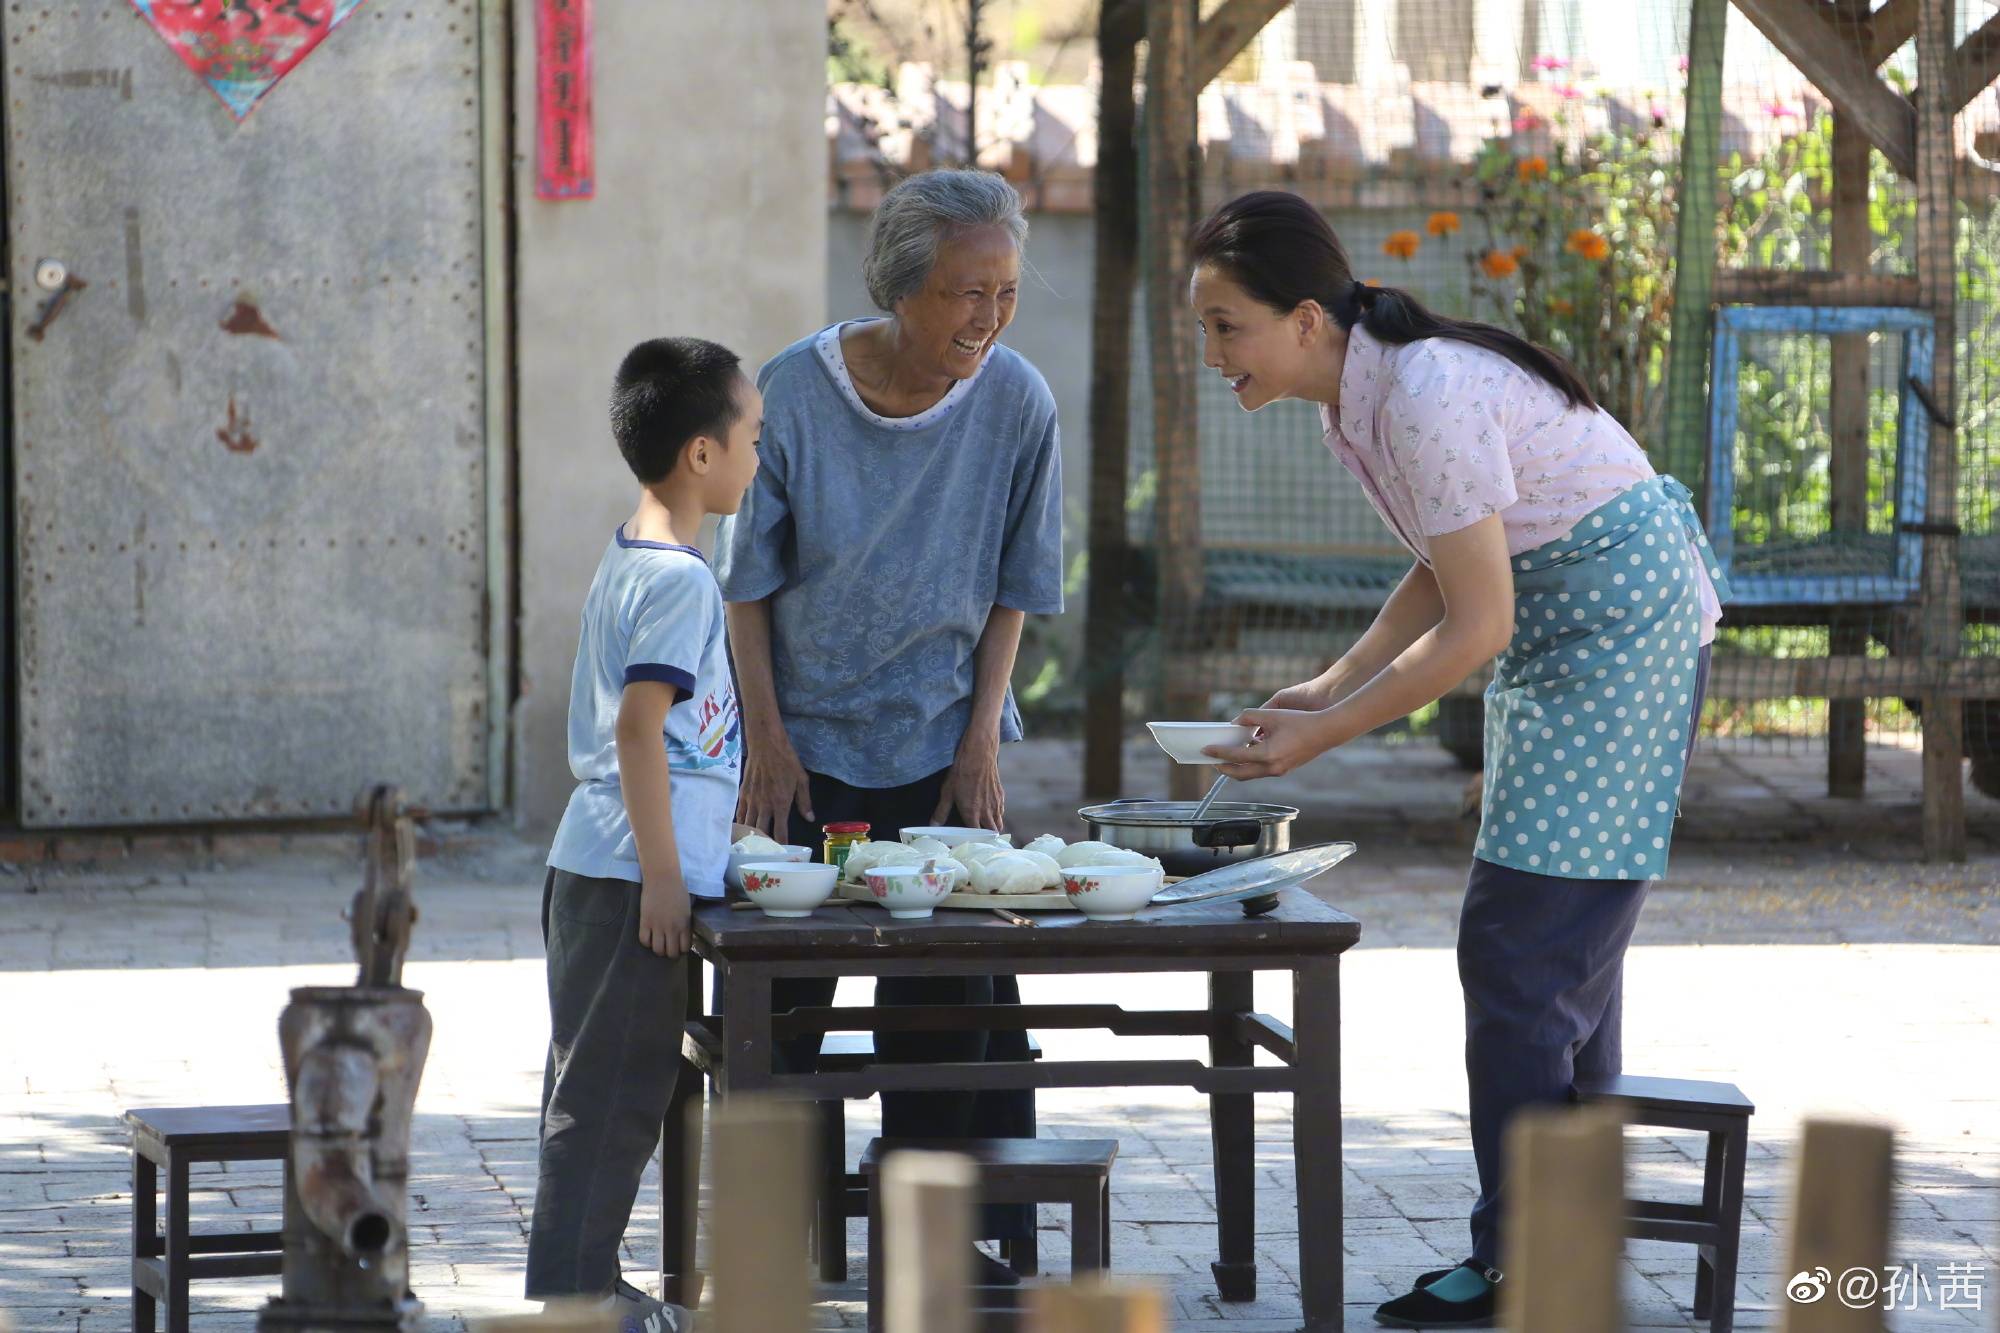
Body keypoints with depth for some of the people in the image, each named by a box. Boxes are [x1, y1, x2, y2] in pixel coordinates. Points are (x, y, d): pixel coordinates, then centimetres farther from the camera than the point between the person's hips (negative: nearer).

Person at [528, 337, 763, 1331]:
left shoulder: (626, 561, 15)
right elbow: (638, 727, -22)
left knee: (604, 1091, 15)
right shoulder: (679, 579, -16)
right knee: (610, 1092, -5)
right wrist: (663, 873, -21)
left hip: (595, 870, 10)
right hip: (634, 876, -10)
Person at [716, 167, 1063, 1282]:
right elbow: (749, 582, -4)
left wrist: (981, 739, -6)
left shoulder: (1016, 404, -9)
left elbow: (1012, 590, 1)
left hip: (942, 741, 1)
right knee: (781, 990, 4)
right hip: (808, 740, -1)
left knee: (950, 994, 0)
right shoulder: (795, 392, -14)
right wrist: (766, 738, -8)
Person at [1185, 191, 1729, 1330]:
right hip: (1561, 637, 10)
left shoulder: (1429, 398, -27)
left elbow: (1474, 627, -24)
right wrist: (1334, 685, 3)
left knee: (1518, 948, -11)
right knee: (1566, 949, 13)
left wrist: (1321, 736, -18)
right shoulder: (1360, 392, 3)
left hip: (1624, 627, -10)